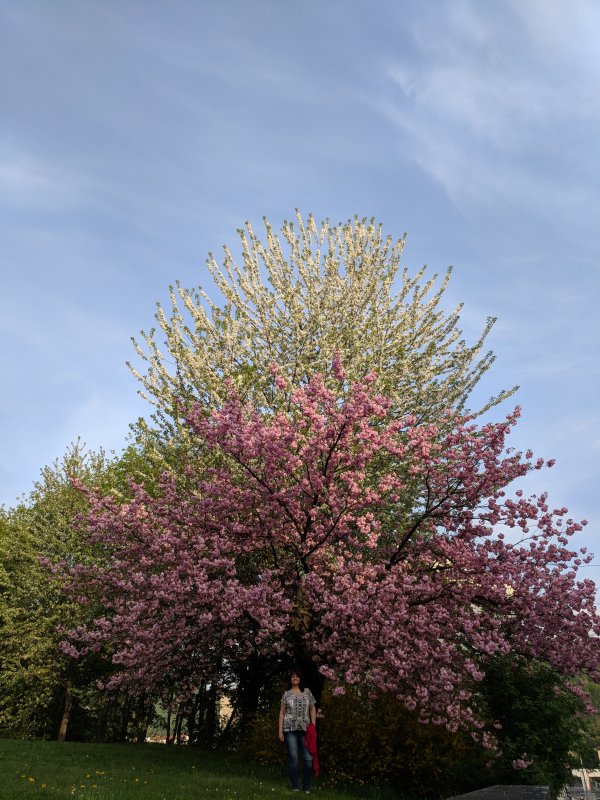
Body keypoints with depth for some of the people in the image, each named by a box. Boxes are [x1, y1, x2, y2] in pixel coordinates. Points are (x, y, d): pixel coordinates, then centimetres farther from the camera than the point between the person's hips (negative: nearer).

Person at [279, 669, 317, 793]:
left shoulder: (307, 692, 9)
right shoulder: (286, 694, 6)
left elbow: (313, 709, 13)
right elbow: (282, 712, 8)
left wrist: (313, 725, 3)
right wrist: (280, 731, 2)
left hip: (305, 729, 1)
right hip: (290, 729, -1)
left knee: (309, 758, -4)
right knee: (293, 757, -1)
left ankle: (307, 787, 10)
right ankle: (295, 787, 12)